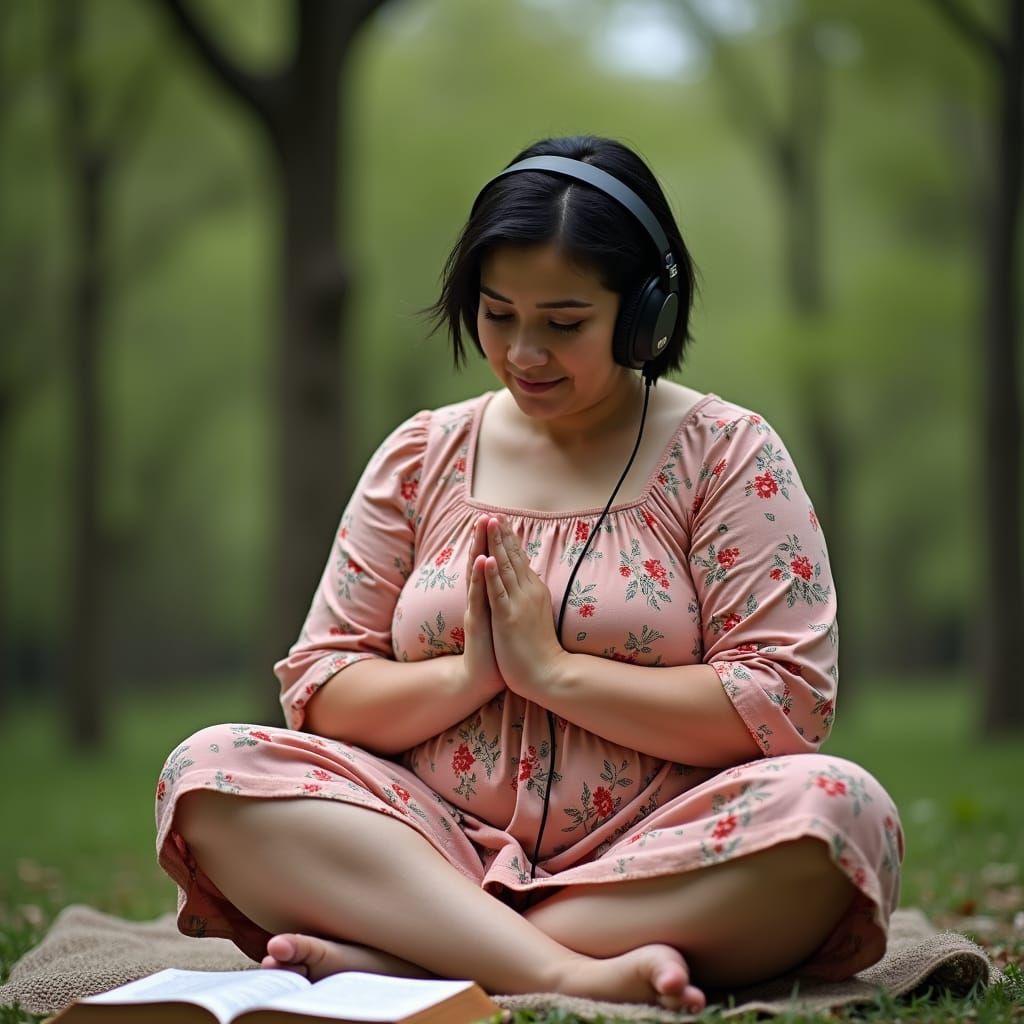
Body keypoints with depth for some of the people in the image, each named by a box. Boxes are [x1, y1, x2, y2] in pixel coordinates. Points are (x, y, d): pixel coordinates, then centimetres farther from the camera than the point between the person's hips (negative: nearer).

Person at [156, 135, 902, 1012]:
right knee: (209, 773, -21)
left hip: (651, 865, -2)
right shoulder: (422, 457, 12)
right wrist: (469, 675, -11)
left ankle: (393, 958, -30)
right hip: (437, 851, 2)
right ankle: (572, 972, -35)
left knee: (839, 809, -33)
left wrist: (555, 669, -11)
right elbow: (317, 691, 8)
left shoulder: (726, 454, 4)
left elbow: (789, 704, -7)